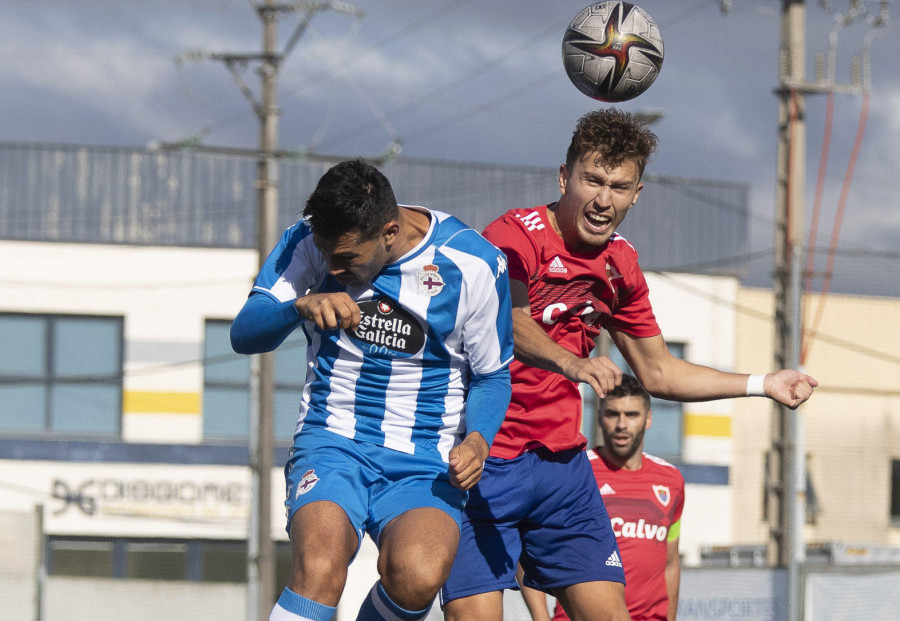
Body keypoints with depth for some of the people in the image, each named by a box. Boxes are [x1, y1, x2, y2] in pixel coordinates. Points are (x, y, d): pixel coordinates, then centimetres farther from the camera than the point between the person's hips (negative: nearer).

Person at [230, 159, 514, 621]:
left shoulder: (473, 265, -6)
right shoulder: (310, 242, -1)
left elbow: (492, 375, 6)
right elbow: (244, 334, -4)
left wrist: (478, 439, -14)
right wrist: (300, 305, -25)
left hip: (426, 464, 0)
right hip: (331, 444, 1)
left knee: (417, 577, -32)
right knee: (318, 569, -31)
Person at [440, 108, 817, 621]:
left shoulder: (620, 263, 10)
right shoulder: (516, 236, -14)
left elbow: (657, 372, 22)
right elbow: (507, 320, -35)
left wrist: (763, 385, 16)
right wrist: (573, 364, -53)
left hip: (562, 463, 6)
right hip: (485, 463, -6)